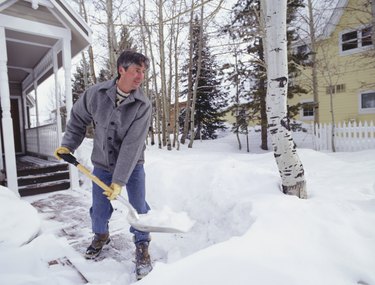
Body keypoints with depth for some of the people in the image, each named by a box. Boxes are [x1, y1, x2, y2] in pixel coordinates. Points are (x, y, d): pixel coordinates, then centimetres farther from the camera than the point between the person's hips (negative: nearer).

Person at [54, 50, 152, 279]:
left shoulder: (143, 106, -22)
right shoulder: (96, 93, -12)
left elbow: (132, 146, -25)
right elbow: (78, 118, 6)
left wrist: (119, 180, -25)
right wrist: (68, 145, 0)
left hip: (132, 166, -2)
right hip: (102, 164, 3)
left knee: (139, 208, 1)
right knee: (99, 208, 14)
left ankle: (142, 246, 26)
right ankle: (101, 236, 45)